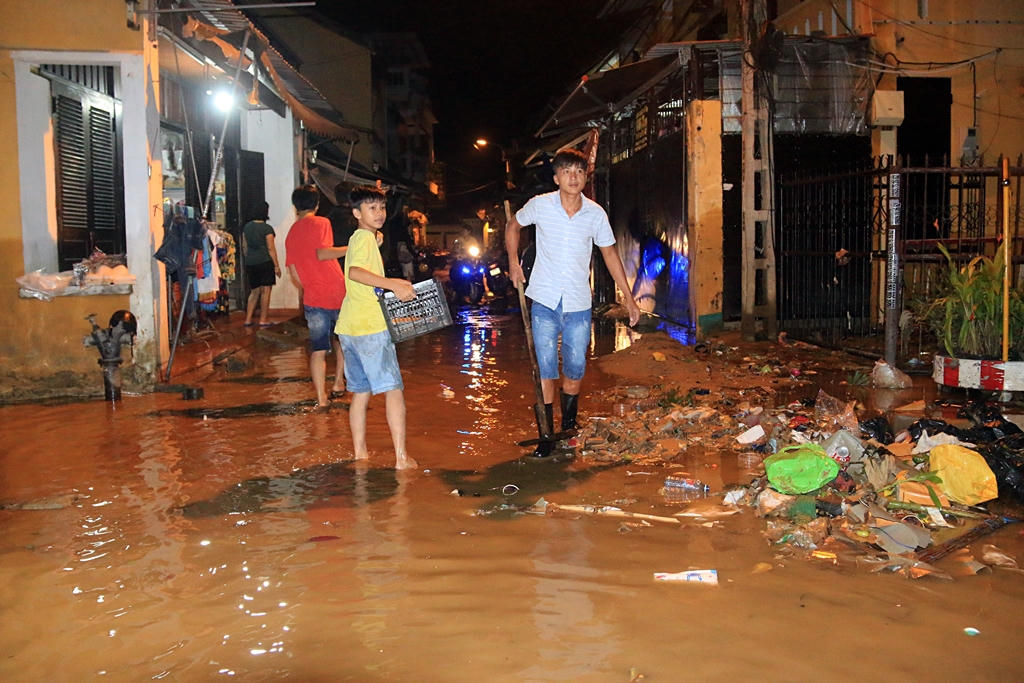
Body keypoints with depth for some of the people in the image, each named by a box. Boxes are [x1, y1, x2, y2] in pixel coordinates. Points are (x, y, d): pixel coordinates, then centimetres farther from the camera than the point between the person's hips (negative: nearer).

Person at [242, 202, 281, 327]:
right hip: (265, 262, -6)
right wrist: (276, 266, -5)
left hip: (250, 263, 6)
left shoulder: (247, 227, 9)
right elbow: (271, 248, -9)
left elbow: (245, 247, 14)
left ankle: (248, 319, 10)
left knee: (254, 292, 14)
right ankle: (263, 320, 1)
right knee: (265, 291, 1)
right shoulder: (267, 228, -9)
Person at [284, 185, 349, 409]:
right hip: (337, 293, -3)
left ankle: (322, 398, 4)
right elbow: (322, 253, -18)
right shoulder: (321, 223, -4)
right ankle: (338, 382, 20)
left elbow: (293, 273, 13)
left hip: (313, 299, 3)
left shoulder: (291, 233, 13)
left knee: (318, 349, 6)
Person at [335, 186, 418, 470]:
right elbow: (355, 271, -28)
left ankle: (360, 452, 18)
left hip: (349, 328, 9)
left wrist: (394, 286, 30)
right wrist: (393, 283, -36)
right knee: (393, 390, -7)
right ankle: (401, 457, -8)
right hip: (371, 326, -9)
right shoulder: (365, 237, -10)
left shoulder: (358, 238, 20)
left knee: (361, 391, 13)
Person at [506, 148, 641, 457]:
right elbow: (513, 226, 15)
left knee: (575, 371, 11)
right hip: (545, 303, -1)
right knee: (545, 371, -2)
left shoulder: (596, 214, -1)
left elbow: (609, 252, 9)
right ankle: (546, 435, 8)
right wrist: (513, 263, 5)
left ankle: (569, 429, 33)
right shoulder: (540, 205, -5)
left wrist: (628, 297, 8)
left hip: (578, 305, 2)